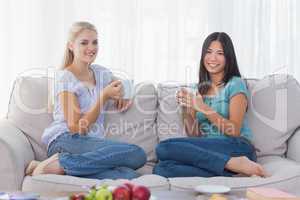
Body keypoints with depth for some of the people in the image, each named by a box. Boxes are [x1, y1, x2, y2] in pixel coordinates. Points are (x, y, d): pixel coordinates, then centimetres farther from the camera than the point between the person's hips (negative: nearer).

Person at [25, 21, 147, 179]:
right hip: (65, 141, -5)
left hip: (93, 143, 6)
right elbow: (75, 127, -9)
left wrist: (121, 99, 12)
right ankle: (60, 162, -22)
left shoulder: (103, 73, 15)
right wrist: (104, 96, -11)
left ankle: (62, 167, -21)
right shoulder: (65, 77, -3)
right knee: (137, 155, -27)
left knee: (129, 176, -27)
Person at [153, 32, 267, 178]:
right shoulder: (200, 89, 19)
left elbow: (234, 131, -7)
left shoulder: (235, 84, 3)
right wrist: (186, 110, -5)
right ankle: (234, 166, -25)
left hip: (236, 147, -5)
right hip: (208, 151, 6)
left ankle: (234, 164, -24)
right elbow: (194, 135, 12)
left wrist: (204, 109, -15)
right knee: (161, 168, -26)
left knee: (164, 148, -26)